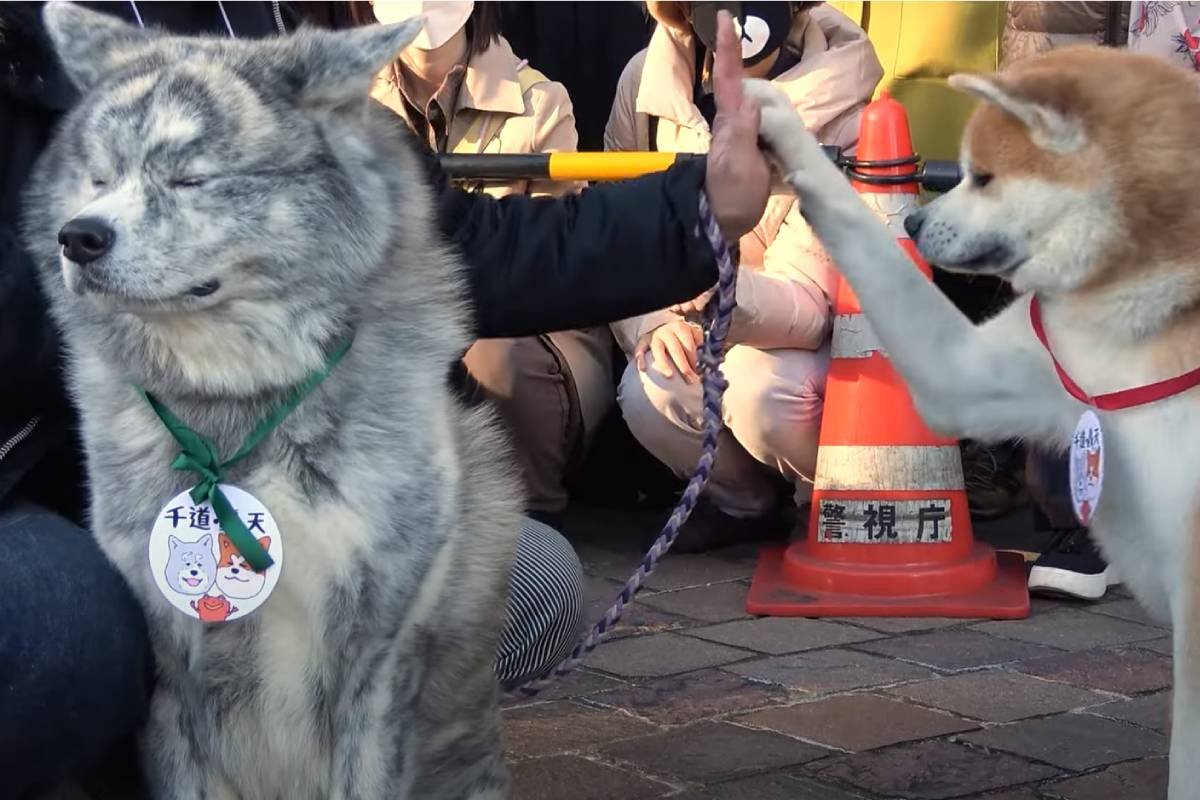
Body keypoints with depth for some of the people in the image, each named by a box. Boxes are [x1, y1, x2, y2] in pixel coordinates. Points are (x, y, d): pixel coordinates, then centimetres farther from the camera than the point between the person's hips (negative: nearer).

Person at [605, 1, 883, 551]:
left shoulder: (839, 118, -24)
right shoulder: (648, 79, -11)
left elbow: (805, 307, -29)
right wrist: (652, 323, -26)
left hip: (818, 339, -3)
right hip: (695, 335, 4)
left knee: (760, 389, -36)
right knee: (649, 392, -29)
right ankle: (737, 502, 5)